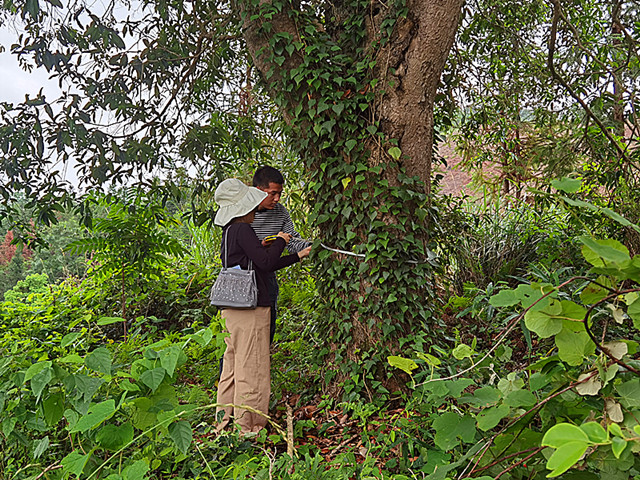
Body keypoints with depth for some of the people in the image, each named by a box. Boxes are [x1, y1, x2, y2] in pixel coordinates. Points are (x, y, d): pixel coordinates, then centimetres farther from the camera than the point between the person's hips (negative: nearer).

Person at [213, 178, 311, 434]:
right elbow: (265, 262, -19)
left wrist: (298, 256, 20)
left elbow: (264, 266, 18)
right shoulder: (242, 230, -13)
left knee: (233, 363, 17)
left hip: (232, 307, 10)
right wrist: (280, 241, -2)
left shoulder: (230, 231, 17)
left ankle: (225, 416, 28)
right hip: (250, 307, -10)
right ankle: (247, 425, 11)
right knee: (251, 366, 0)